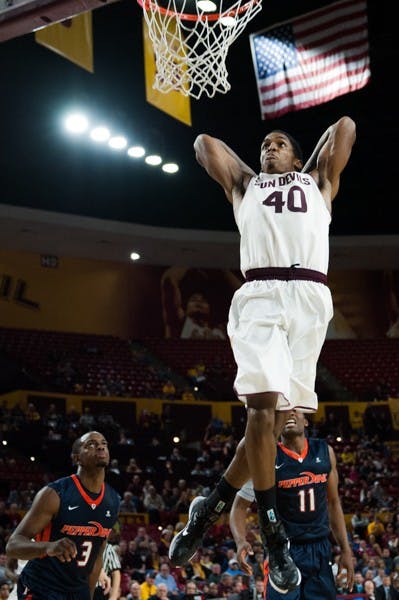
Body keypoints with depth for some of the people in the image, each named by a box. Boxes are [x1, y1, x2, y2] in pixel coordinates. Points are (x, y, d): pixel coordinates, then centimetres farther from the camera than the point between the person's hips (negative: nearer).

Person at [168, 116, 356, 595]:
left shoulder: (318, 181, 30)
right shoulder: (244, 185, 29)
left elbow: (345, 127, 31)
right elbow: (204, 142, 33)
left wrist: (309, 167, 41)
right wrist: (235, 159, 40)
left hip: (309, 296, 1)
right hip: (259, 295, -1)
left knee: (275, 417, -6)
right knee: (262, 408, -17)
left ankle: (210, 508, 8)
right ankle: (273, 534, -8)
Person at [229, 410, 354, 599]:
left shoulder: (325, 452, 5)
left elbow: (333, 503, 13)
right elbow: (239, 506, -4)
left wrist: (346, 550, 9)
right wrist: (241, 541, -23)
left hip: (320, 550, 4)